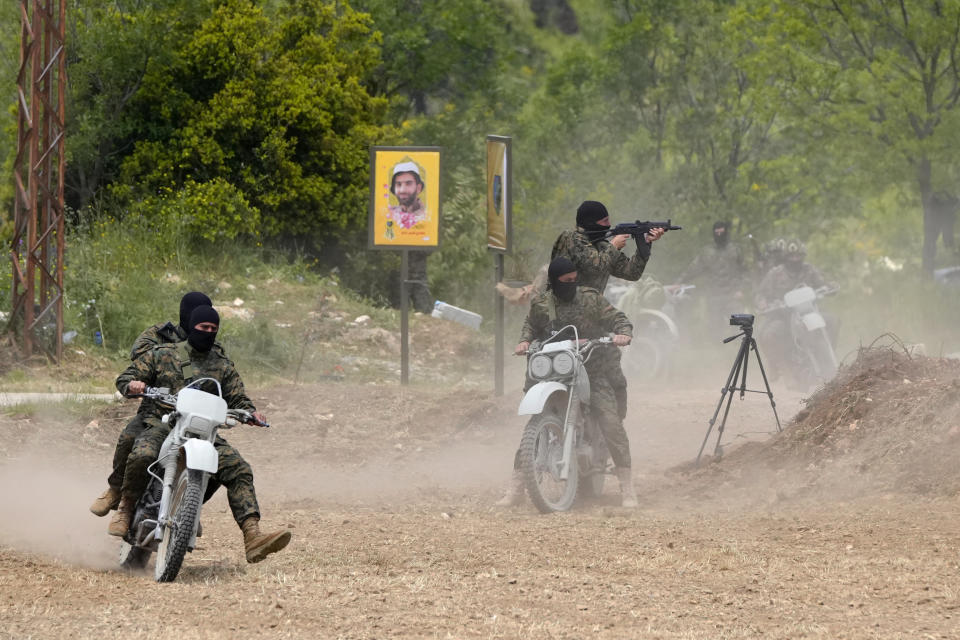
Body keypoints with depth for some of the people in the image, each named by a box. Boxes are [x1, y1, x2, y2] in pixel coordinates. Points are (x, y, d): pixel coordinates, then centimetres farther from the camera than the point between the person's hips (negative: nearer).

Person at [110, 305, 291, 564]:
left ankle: (252, 537, -27)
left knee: (239, 470, -20)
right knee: (142, 455, -37)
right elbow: (125, 378, 10)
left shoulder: (224, 367, 18)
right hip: (162, 424, -3)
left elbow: (237, 399, 12)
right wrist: (132, 384, -16)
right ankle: (125, 509, -12)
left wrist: (251, 413, -11)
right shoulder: (163, 355, 10)